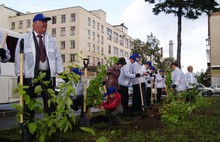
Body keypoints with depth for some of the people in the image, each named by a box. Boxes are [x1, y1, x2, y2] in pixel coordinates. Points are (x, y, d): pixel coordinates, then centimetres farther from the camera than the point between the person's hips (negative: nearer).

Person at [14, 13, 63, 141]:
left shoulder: (51, 40, 12)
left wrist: (61, 72, 5)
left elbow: (58, 57, 11)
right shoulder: (24, 39, 1)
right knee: (29, 104, 4)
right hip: (30, 76, -3)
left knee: (50, 103, 7)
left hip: (48, 75, 3)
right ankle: (28, 131, 17)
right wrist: (20, 75, -5)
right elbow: (19, 58, 0)